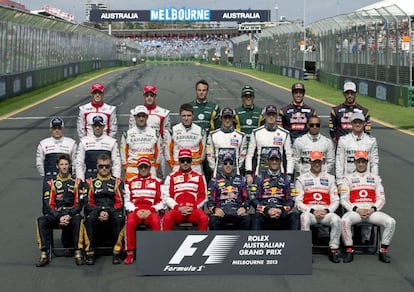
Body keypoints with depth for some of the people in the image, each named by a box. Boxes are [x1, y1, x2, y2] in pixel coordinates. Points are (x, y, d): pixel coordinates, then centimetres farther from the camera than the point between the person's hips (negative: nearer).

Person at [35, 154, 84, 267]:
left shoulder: (76, 182, 10)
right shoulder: (51, 183, 10)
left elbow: (79, 204, 2)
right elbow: (48, 205, 1)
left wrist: (69, 216, -15)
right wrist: (59, 217, -15)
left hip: (71, 215, -1)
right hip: (55, 215, 1)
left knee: (78, 218, -36)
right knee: (41, 221, -29)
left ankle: (78, 253, -34)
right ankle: (44, 254, -31)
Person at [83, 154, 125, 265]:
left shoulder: (117, 182, 13)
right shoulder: (90, 182, 14)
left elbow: (120, 203, 3)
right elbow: (88, 203, 5)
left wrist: (108, 212, -14)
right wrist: (99, 211, -12)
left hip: (112, 212, 0)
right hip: (95, 211, 0)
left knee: (119, 218, -35)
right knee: (89, 218, -35)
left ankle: (117, 252, -28)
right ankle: (90, 252, -29)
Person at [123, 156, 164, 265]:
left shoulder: (157, 182, 14)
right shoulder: (130, 182, 16)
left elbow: (161, 202, 8)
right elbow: (127, 201, 9)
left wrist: (150, 210, -8)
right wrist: (136, 211, -8)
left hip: (151, 211, 0)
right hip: (135, 211, 1)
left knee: (156, 222, -35)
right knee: (130, 222, -33)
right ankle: (130, 253, -26)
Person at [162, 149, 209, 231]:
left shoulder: (199, 176, 16)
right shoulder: (171, 177, 15)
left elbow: (202, 197, 12)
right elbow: (166, 196, 7)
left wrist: (193, 208, -5)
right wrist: (178, 208, -9)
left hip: (194, 210, 0)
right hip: (177, 210, 0)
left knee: (204, 218, -33)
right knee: (167, 218, -34)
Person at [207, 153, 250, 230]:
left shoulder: (240, 179, 19)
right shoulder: (215, 181, 16)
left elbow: (246, 197, 18)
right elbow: (210, 199, 11)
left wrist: (244, 207, -4)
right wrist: (215, 209, -11)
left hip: (237, 212, 1)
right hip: (221, 212, -1)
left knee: (246, 218, -33)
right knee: (213, 220, -35)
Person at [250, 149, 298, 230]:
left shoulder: (286, 179, 18)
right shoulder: (259, 178, 14)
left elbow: (291, 200, 12)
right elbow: (253, 199, 6)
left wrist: (281, 210, -9)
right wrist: (267, 210, -9)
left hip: (282, 213, 1)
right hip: (264, 212, -1)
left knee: (294, 216, -31)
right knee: (257, 217, -36)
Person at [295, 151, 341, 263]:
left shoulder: (329, 178, 16)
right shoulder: (302, 179, 11)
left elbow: (335, 200, 12)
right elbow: (298, 202, 3)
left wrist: (327, 211, -7)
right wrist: (312, 211, -12)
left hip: (326, 211, 2)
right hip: (308, 211, -1)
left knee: (336, 219, -31)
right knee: (305, 218, -37)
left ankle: (334, 250, -21)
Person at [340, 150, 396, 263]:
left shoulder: (375, 178, 19)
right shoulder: (348, 178, 14)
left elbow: (381, 198, 12)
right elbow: (344, 199, 5)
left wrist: (372, 209, -7)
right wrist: (357, 210, -11)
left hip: (372, 211, 2)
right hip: (354, 210, -2)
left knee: (391, 222, -25)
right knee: (345, 220, -36)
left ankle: (383, 251, -14)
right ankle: (349, 251, -22)